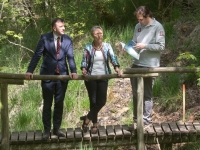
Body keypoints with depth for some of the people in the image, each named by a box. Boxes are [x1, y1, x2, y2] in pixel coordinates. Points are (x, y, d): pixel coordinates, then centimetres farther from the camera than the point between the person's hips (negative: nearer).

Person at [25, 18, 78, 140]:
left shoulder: (68, 40, 0)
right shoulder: (45, 38, -6)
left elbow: (70, 57, -6)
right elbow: (37, 55, -7)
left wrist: (74, 71, -21)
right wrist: (30, 71, -16)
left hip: (62, 75, 2)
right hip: (47, 75, -2)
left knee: (59, 103, 10)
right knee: (47, 104, 7)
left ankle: (56, 129, 22)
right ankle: (47, 130, 18)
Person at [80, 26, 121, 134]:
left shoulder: (107, 46, 2)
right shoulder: (88, 48, -2)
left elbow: (113, 57, -9)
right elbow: (84, 61, -6)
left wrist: (116, 68, -27)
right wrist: (83, 69, -27)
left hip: (103, 77, 2)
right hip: (91, 77, -2)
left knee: (102, 101, 0)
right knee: (93, 101, 1)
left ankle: (88, 118, 20)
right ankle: (95, 124, 17)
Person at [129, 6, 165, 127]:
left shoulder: (157, 27, -7)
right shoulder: (138, 26, 11)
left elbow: (161, 46, -11)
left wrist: (145, 46, -18)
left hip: (149, 66, -6)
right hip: (136, 64, 6)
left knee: (147, 94, 1)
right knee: (136, 93, 12)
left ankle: (146, 119, 9)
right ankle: (137, 118, 24)